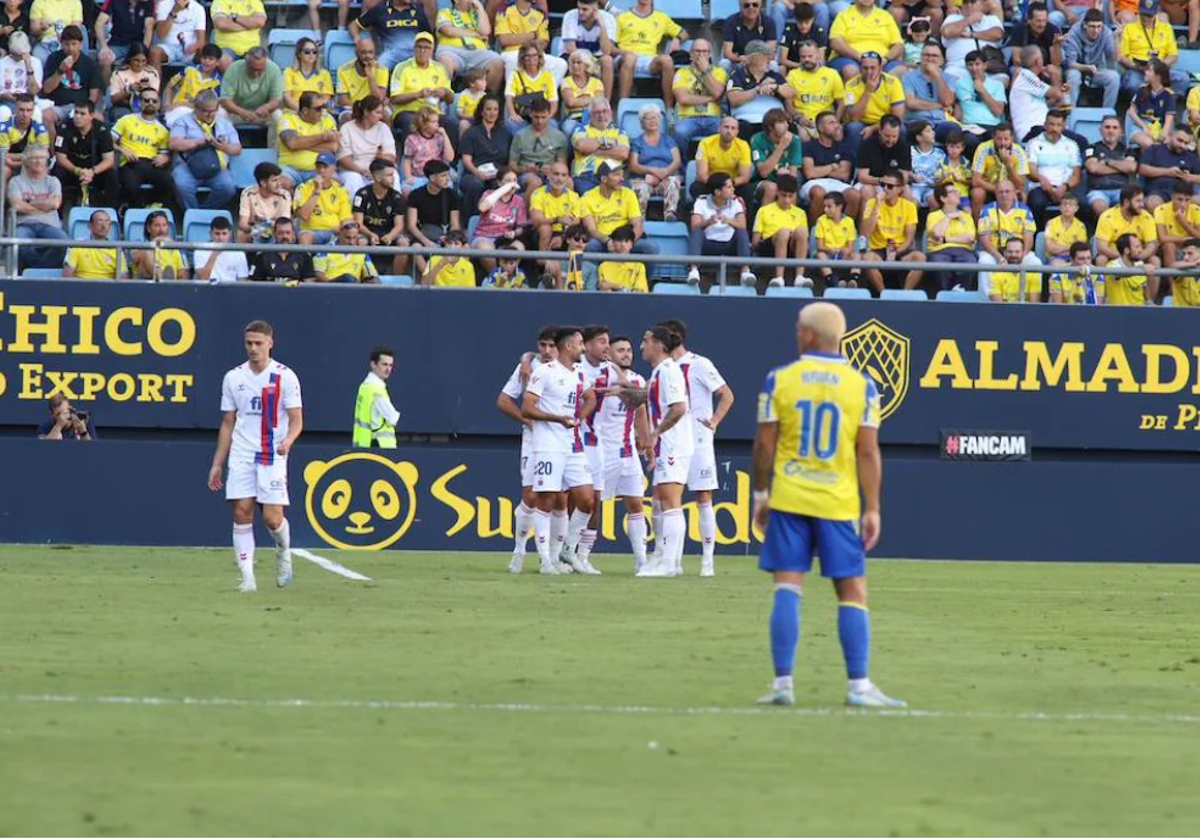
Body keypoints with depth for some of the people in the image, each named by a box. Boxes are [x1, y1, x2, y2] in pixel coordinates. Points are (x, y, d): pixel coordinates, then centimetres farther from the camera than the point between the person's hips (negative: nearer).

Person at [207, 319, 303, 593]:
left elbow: (296, 420, -3)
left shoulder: (285, 376, -2)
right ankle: (247, 577, -2)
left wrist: (288, 440, -25)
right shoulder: (233, 378, 8)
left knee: (272, 517, -9)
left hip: (272, 457, -3)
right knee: (241, 513, -6)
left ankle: (283, 552, 24)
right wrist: (217, 463, 11)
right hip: (241, 456, 3)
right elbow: (227, 424, 13)